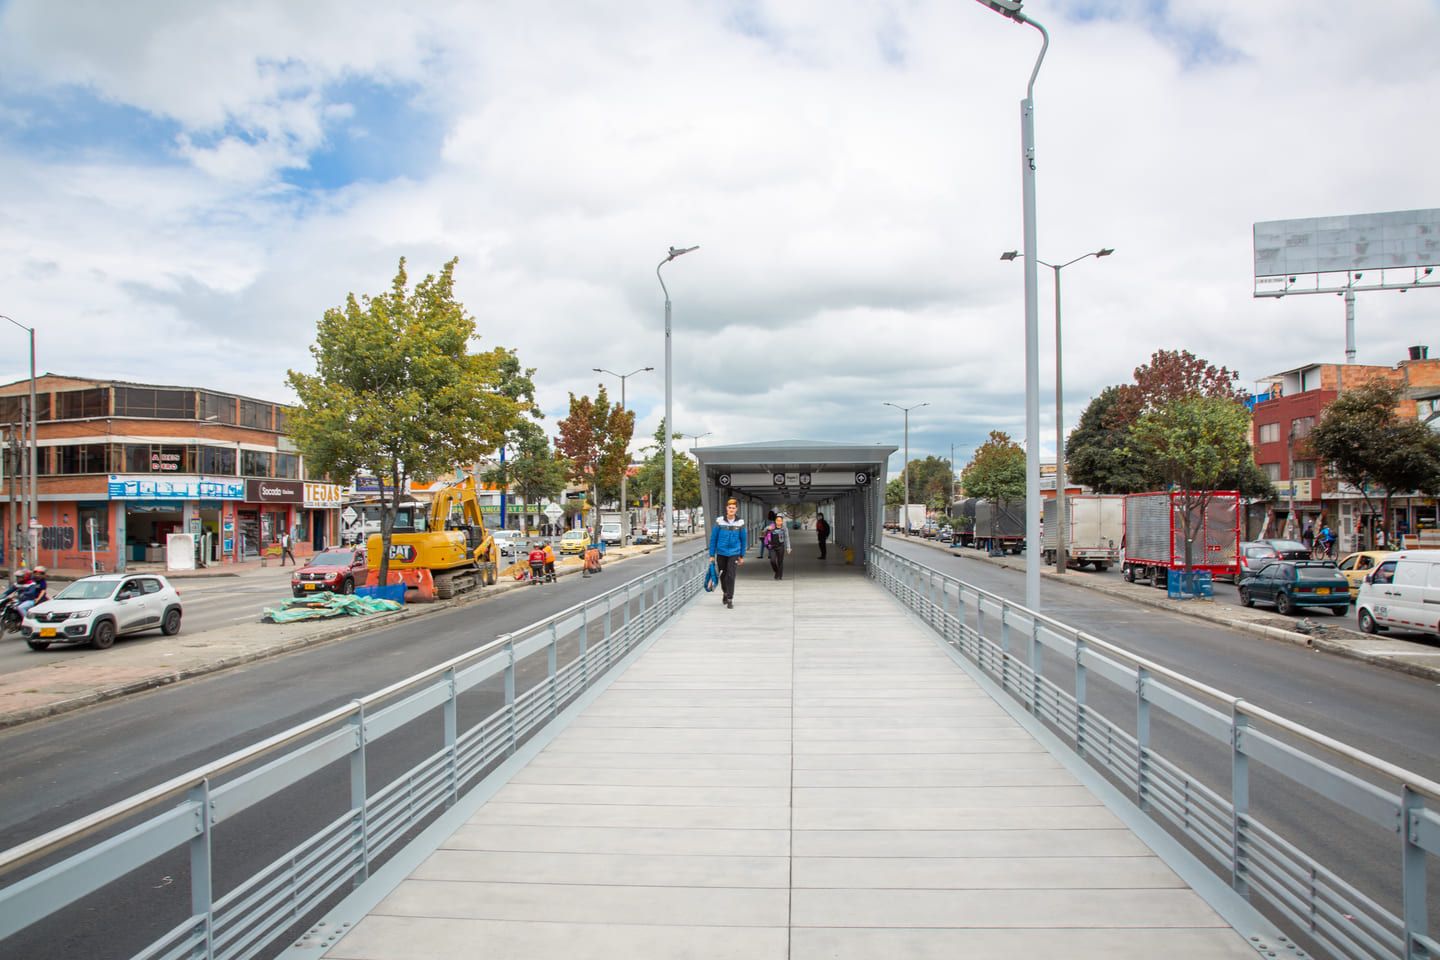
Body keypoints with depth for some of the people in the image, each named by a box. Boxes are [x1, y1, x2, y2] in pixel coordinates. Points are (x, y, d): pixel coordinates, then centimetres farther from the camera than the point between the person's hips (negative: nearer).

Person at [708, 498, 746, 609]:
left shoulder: (740, 522, -4)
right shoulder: (719, 521, -6)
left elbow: (743, 540, 5)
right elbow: (713, 538, -1)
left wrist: (742, 556, 8)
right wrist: (712, 555, -1)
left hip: (734, 554, -1)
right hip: (721, 553, 1)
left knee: (731, 576, -8)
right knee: (723, 575, 13)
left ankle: (730, 599, 2)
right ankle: (725, 593, 38)